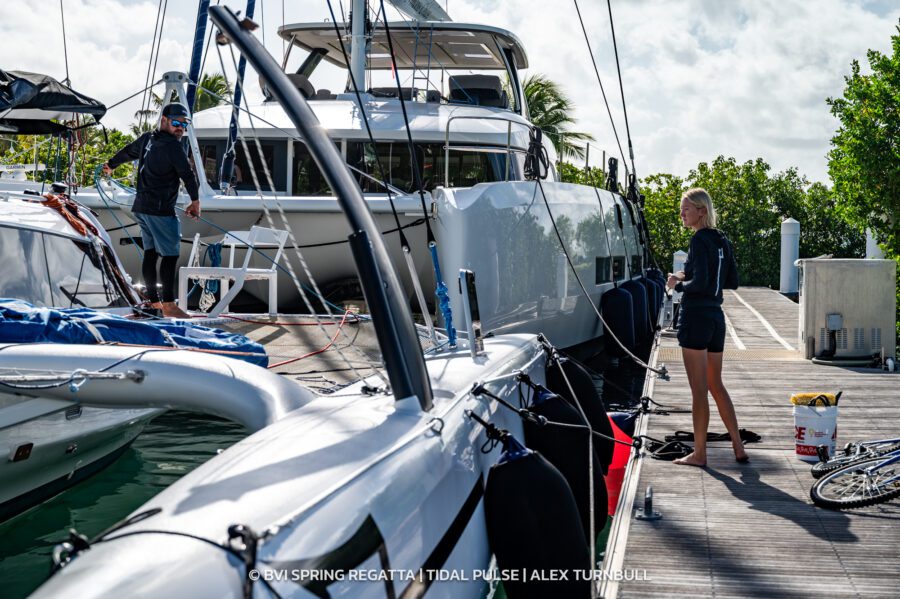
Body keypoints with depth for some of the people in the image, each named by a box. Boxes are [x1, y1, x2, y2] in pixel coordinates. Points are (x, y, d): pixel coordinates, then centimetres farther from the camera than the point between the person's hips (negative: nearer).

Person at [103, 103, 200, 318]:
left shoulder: (147, 139, 14)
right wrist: (195, 201, -2)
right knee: (170, 254, -9)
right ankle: (169, 305, -12)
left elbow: (127, 152, 31)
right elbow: (187, 174, -13)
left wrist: (111, 165, 50)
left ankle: (153, 301, 16)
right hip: (160, 209, -9)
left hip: (141, 207, 9)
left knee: (151, 252, 12)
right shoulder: (173, 145, -12)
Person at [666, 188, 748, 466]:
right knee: (716, 385, 17)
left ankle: (699, 453, 6)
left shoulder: (700, 240, -13)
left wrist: (678, 284, -4)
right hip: (716, 317, 8)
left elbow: (700, 283, -22)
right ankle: (738, 448, 18)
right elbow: (733, 282, 16)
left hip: (696, 316, -8)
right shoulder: (722, 240, 11)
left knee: (699, 390, -1)